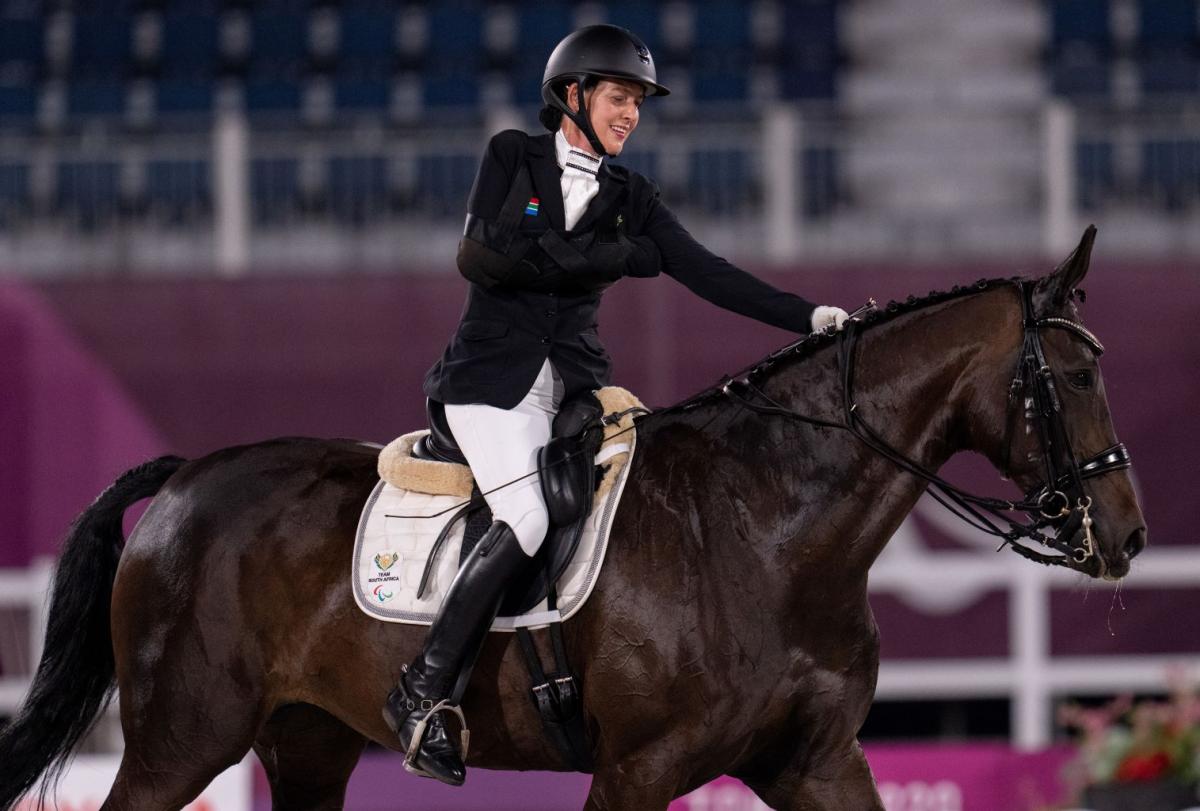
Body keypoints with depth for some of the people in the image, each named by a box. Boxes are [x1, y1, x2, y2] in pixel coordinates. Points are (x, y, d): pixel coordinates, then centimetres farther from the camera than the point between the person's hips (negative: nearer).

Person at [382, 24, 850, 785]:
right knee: (525, 520, -26)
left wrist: (810, 317, -8)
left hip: (577, 376, 5)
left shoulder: (632, 198, 13)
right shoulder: (513, 157, 3)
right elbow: (483, 256, -10)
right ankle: (422, 695, -19)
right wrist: (612, 256, -11)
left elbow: (706, 272, 5)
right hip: (496, 372, -5)